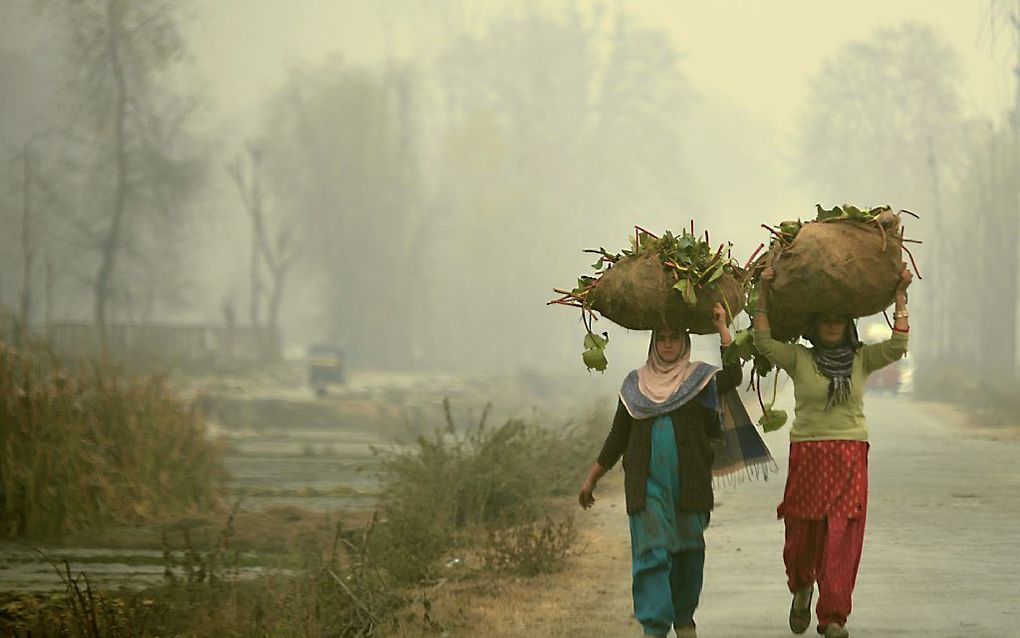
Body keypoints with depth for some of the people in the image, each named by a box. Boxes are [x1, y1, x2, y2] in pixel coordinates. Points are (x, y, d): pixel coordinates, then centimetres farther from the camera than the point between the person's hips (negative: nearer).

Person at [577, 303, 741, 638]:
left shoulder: (698, 377, 7)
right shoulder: (636, 383, 12)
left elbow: (733, 376, -14)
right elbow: (617, 436, 15)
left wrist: (722, 329, -11)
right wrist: (592, 478, 13)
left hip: (689, 481, 0)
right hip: (647, 481, 0)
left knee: (689, 550, 6)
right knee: (651, 552, -9)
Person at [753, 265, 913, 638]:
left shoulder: (862, 359, 9)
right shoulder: (799, 359, 4)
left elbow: (897, 346, -4)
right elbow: (763, 341, -8)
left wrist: (900, 298, -3)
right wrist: (764, 295, -10)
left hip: (850, 459, 1)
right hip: (807, 456, 0)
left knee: (842, 541, -7)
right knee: (801, 536, 4)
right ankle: (802, 588, 37)